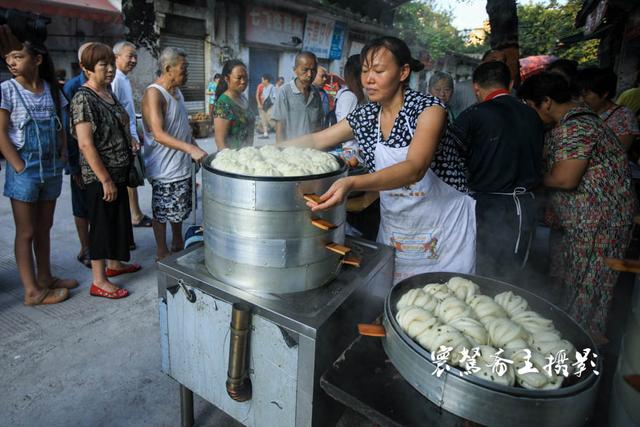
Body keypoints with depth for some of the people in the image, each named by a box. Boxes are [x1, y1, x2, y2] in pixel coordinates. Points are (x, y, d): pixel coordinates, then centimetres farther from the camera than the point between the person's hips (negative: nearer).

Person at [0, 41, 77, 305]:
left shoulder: (51, 89, 6)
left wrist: (63, 152, -1)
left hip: (51, 169, 5)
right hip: (25, 170, -4)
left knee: (44, 228, 15)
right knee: (26, 232, 3)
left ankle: (45, 278, 28)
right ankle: (32, 291, 11)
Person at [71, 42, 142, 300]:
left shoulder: (108, 92, 8)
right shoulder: (83, 98, -17)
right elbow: (85, 144, -22)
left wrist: (129, 145, 11)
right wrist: (105, 180, -22)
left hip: (119, 170, 8)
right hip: (99, 175, -8)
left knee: (118, 218, 19)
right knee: (101, 223, 1)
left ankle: (114, 264, 38)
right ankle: (98, 282, 15)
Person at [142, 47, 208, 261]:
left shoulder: (176, 90, 11)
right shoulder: (154, 93, -18)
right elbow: (158, 134, -29)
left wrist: (197, 149, 17)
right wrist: (190, 148, -38)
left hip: (182, 163, 9)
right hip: (164, 167, -9)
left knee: (180, 209, 20)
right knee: (162, 212, 4)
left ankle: (178, 245, 37)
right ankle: (162, 254, 19)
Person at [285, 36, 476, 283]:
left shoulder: (428, 108, -17)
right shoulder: (365, 116, -1)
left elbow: (414, 168, -33)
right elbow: (315, 141, 5)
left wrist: (352, 183, -46)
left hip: (443, 230, -4)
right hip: (393, 230, 5)